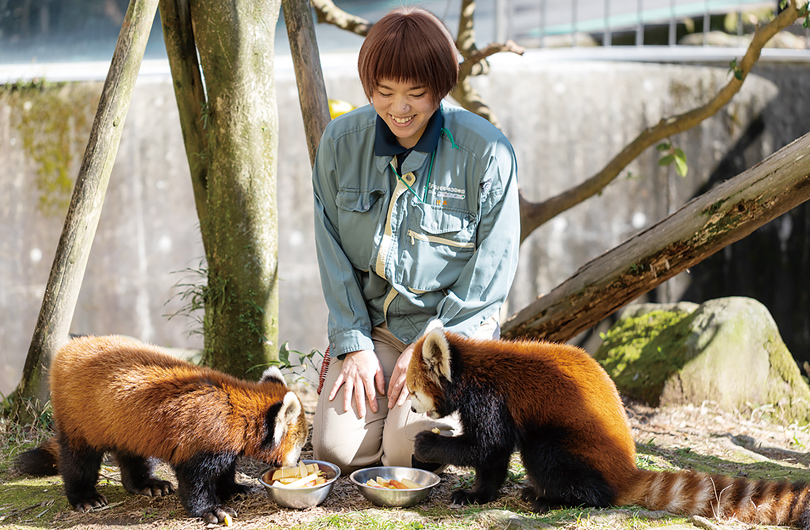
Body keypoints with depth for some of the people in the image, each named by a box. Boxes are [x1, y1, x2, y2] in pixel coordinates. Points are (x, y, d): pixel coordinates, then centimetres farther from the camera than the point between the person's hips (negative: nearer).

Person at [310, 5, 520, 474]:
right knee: (335, 449, -12)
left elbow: (493, 265, -9)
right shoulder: (341, 141, -3)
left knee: (408, 451, -19)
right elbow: (332, 252, 1)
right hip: (370, 324, 3)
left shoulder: (487, 151, -13)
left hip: (453, 329, -3)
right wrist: (352, 344, -7)